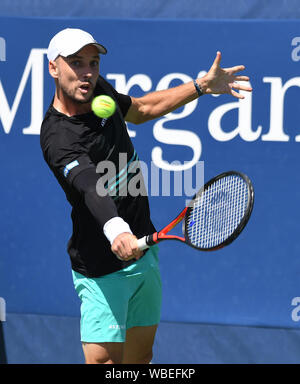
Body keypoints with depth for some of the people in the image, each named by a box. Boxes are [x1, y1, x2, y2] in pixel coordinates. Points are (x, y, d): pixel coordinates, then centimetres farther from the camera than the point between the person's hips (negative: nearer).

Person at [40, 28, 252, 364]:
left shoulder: (99, 91, 1)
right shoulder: (58, 138, -26)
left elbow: (140, 109, 23)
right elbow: (92, 189, -43)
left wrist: (202, 85, 22)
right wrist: (115, 229, -61)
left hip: (142, 248, 8)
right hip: (103, 270, -8)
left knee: (140, 355, 14)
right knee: (104, 359, -15)